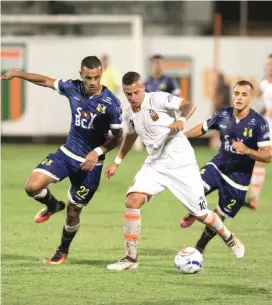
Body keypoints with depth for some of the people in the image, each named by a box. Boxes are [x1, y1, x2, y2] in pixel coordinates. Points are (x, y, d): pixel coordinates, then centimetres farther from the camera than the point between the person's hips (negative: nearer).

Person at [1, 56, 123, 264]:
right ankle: (53, 205, 19)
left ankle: (63, 251, 35)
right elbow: (46, 81, 10)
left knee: (73, 212, 6)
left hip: (90, 163, -3)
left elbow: (117, 137, -10)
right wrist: (17, 74, 8)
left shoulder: (111, 103, -19)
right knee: (32, 186, -17)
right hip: (67, 153, 3)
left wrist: (97, 152, -24)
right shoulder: (73, 88, -8)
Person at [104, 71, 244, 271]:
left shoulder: (158, 99, -16)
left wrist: (181, 120, -47)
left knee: (200, 213, 4)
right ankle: (131, 259, -13)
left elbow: (188, 105, -27)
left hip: (181, 164, -5)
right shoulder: (130, 116, 4)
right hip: (155, 165, 5)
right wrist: (117, 162, 23)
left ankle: (229, 239, 35)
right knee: (133, 200, -18)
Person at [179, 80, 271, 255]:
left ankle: (200, 247, 31)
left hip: (239, 178, -2)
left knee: (219, 217, 5)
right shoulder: (223, 115, -6)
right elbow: (203, 128, 14)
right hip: (218, 165, 3)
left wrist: (246, 150, -34)